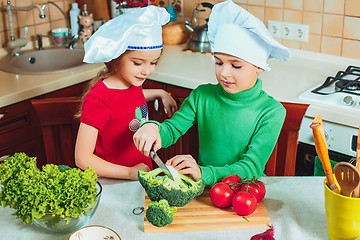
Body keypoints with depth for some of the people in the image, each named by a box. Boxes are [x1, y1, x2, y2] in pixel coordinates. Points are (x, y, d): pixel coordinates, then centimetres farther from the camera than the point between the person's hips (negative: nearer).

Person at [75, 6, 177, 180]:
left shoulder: (132, 83, 4)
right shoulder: (98, 99, -20)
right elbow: (82, 159, -18)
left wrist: (161, 94, 21)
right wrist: (130, 173, -18)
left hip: (145, 177, 8)